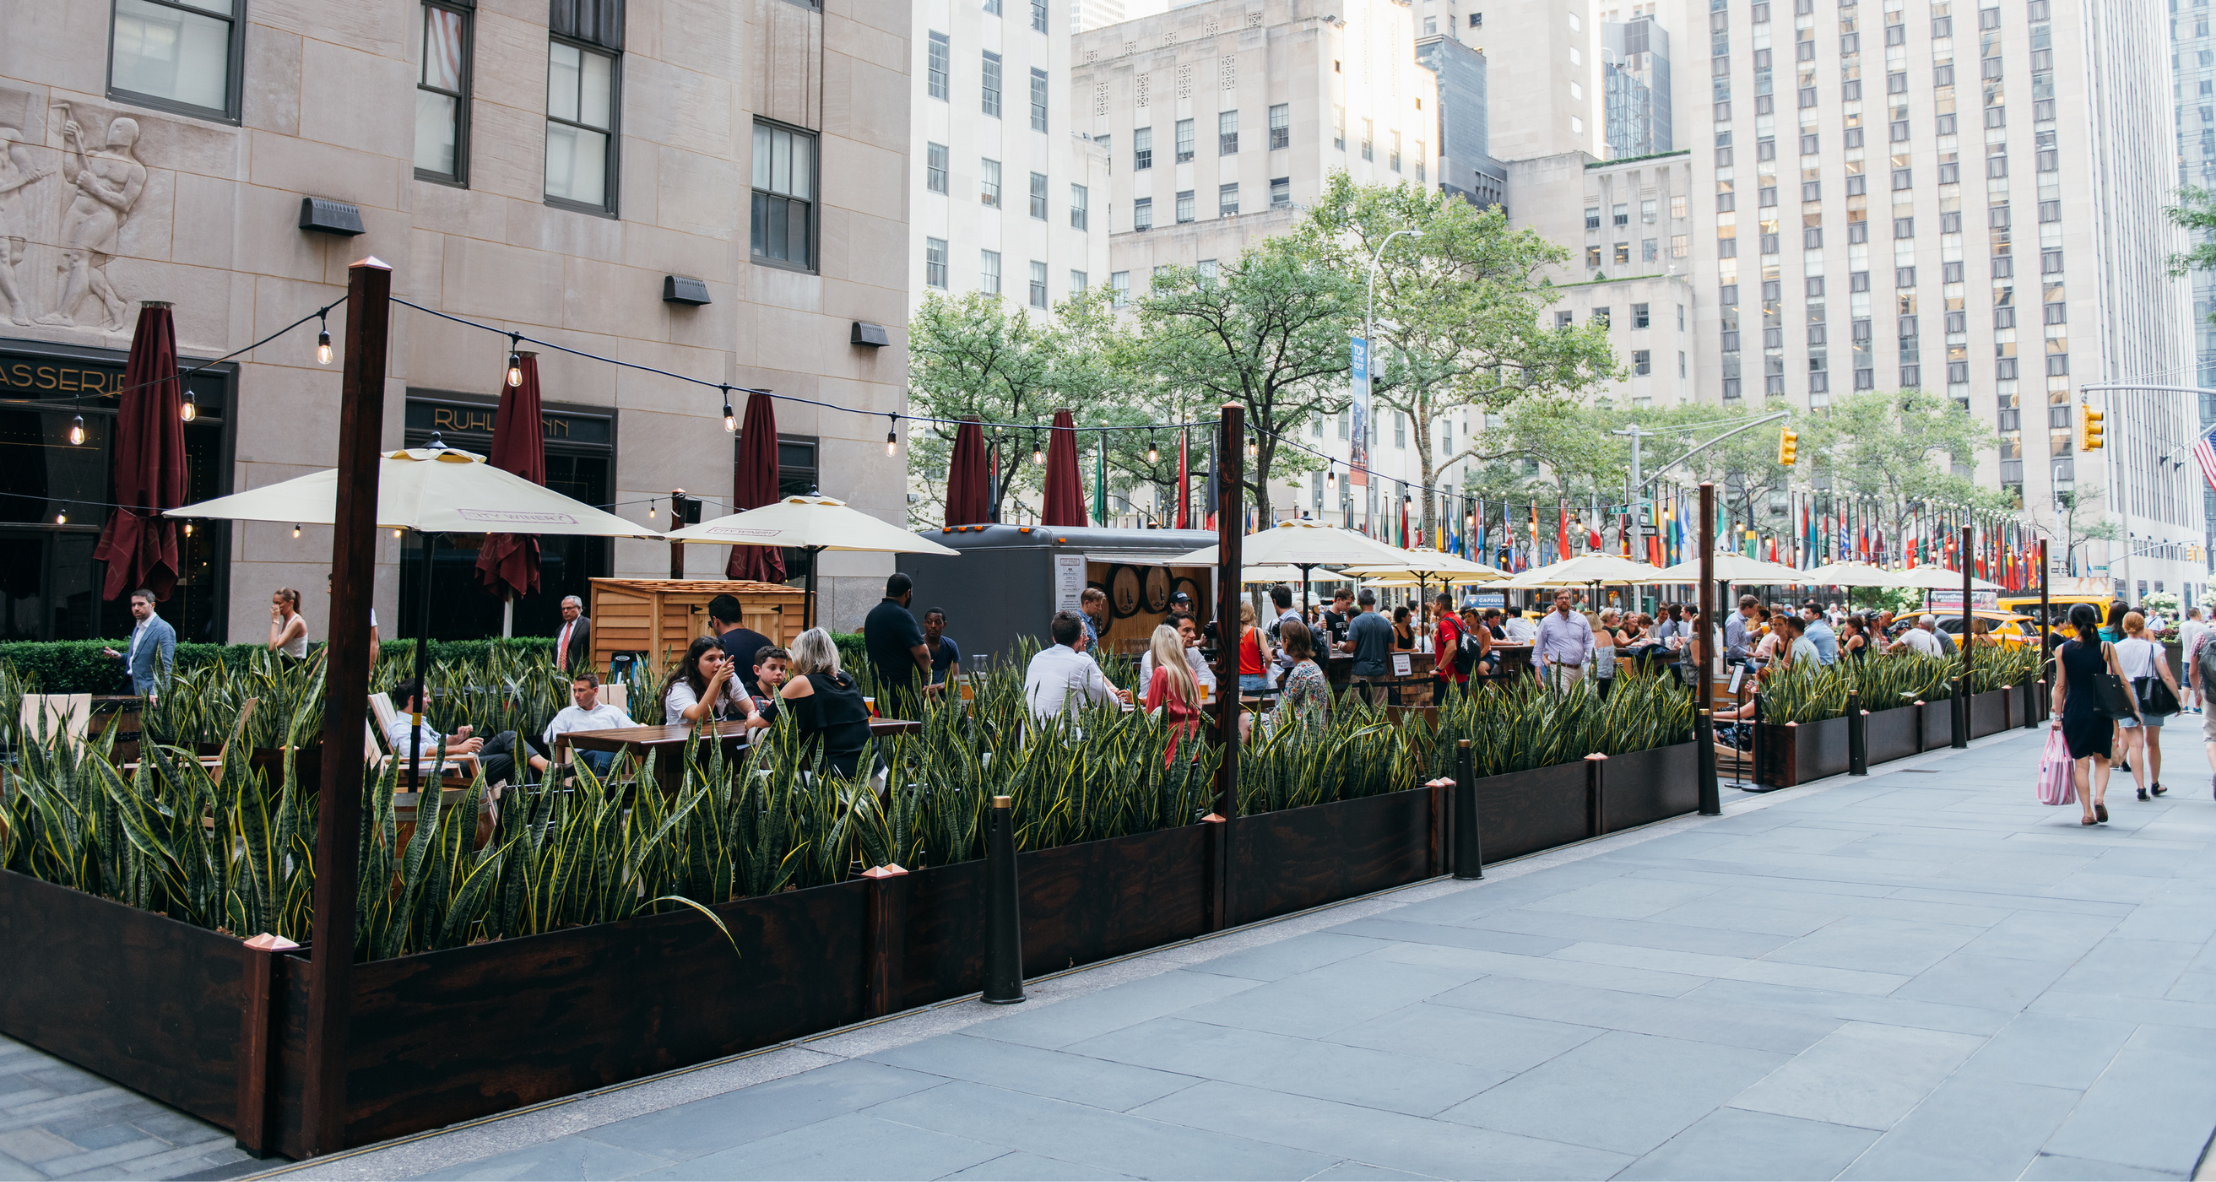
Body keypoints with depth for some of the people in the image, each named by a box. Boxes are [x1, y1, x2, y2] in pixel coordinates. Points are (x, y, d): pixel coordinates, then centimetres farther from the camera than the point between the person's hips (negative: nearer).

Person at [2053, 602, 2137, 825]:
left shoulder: (2062, 650, -4)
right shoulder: (2106, 647, -5)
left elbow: (2060, 686, -1)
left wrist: (2057, 715, 5)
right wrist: (2133, 707, 8)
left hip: (2074, 712, 0)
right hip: (2100, 710, 0)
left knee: (2081, 763, 6)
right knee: (2102, 759, 15)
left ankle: (2087, 812, 5)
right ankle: (2099, 798, -8)